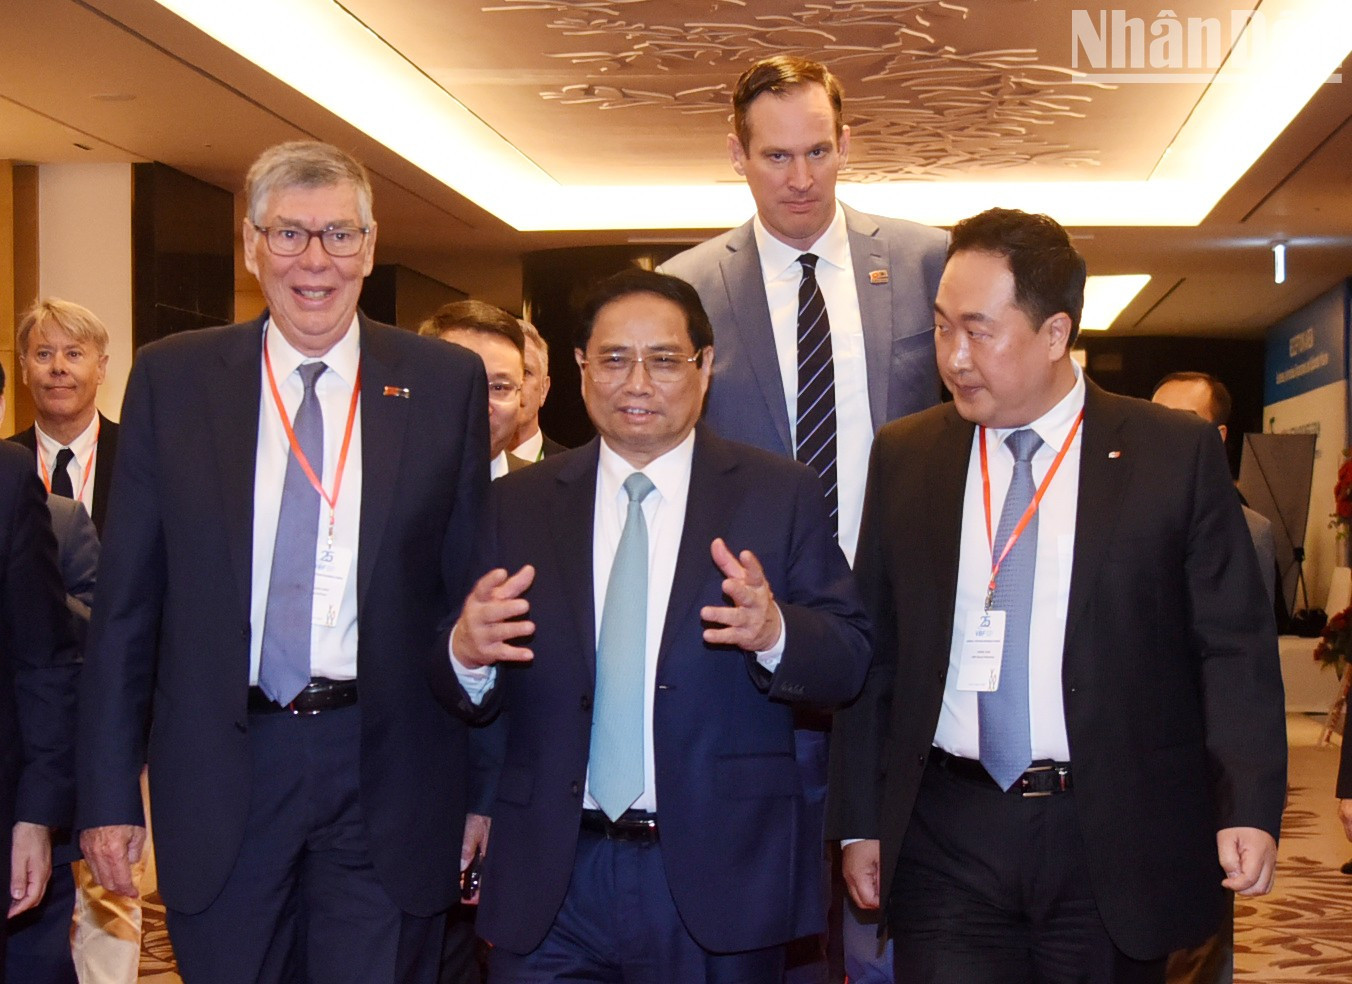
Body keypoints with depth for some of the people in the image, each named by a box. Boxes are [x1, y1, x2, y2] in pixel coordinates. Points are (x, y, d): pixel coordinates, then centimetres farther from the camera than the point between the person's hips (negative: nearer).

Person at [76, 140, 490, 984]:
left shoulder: (446, 383, 1)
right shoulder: (172, 379, 3)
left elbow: (472, 589, 3)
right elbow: (127, 602, 4)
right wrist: (109, 793, 1)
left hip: (387, 772, 0)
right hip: (222, 767, 1)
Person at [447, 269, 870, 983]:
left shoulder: (782, 495, 2)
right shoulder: (517, 503, 7)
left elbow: (847, 664, -3)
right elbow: (478, 699, 6)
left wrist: (775, 633, -24)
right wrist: (467, 652, -17)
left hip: (718, 875, -1)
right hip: (550, 878, 2)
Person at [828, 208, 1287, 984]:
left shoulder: (1177, 453, -1)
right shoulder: (903, 457, 6)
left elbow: (1234, 644, -3)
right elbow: (875, 648, 8)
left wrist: (1249, 805, -15)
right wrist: (860, 823, 5)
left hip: (1114, 841, -1)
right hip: (947, 838, 2)